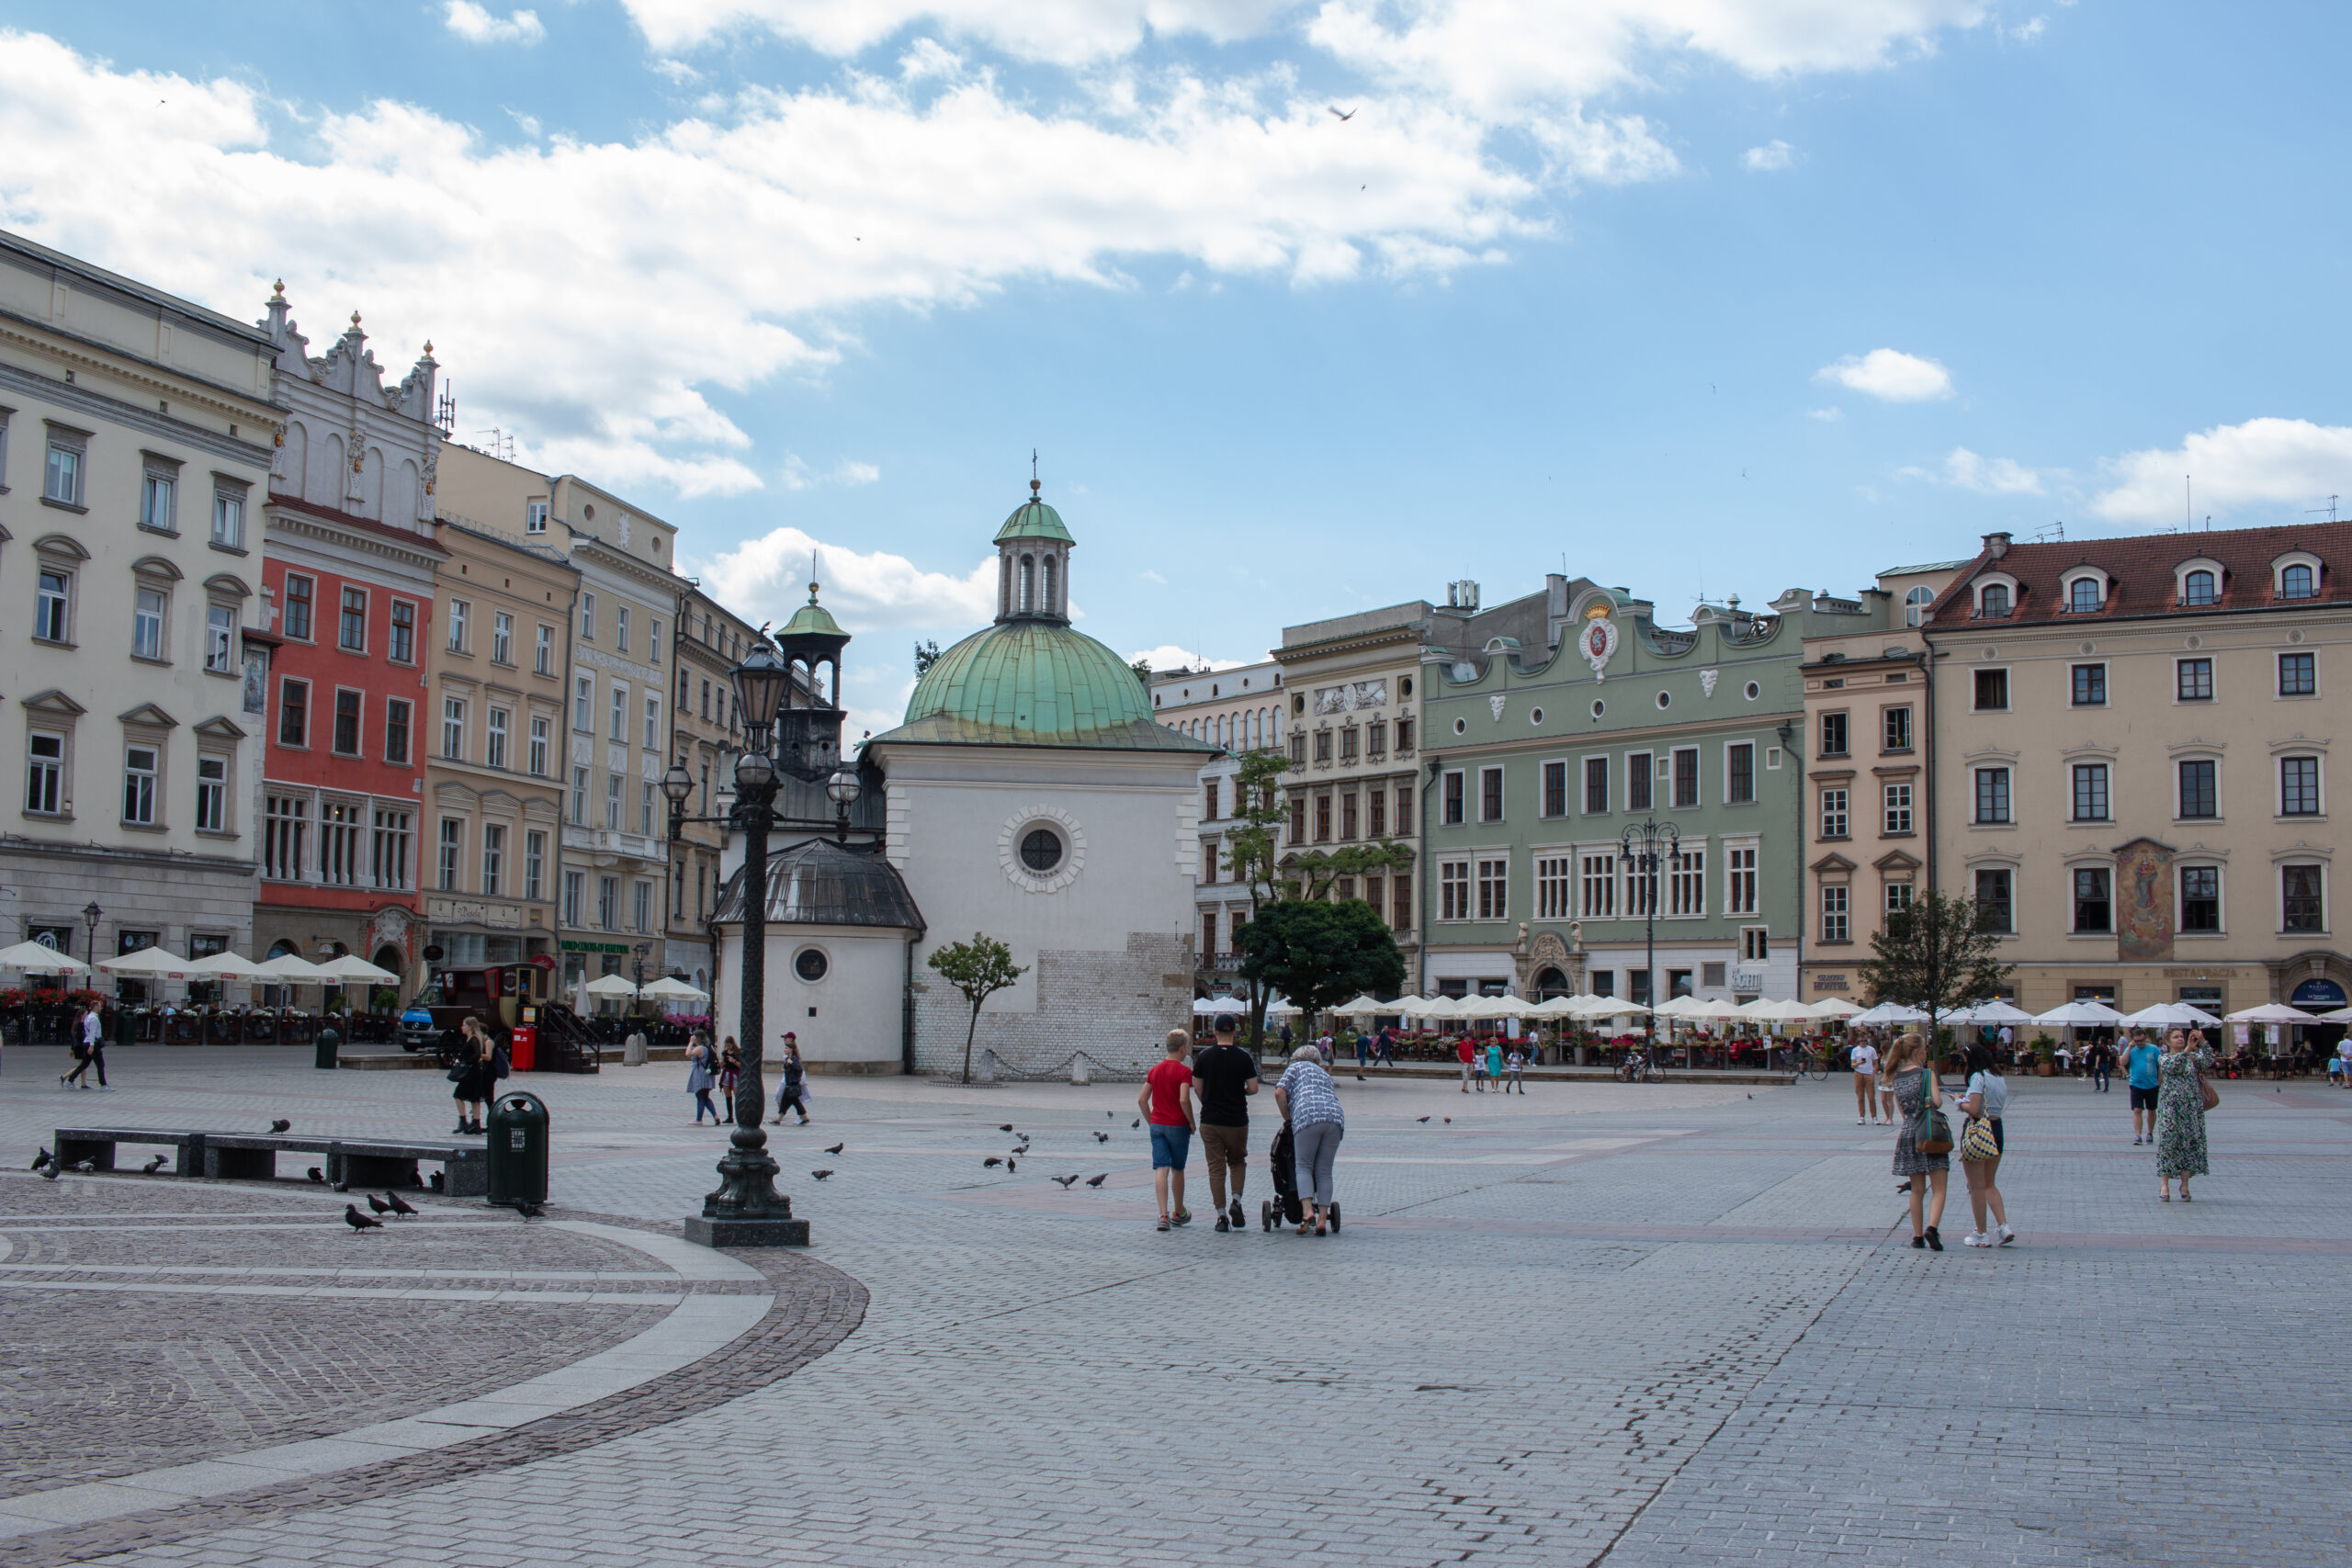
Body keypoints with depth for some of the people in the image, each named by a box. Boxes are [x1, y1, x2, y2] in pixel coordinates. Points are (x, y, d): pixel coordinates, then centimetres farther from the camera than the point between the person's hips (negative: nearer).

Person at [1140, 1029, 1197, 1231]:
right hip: (1178, 1127, -4)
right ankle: (1179, 1213, 27)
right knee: (1177, 1170, 12)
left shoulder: (1155, 1069, 6)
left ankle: (1163, 1214, -15)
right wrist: (1192, 1123, -8)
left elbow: (1141, 1099, 6)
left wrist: (1151, 1121, 14)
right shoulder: (1184, 1071, -11)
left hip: (1157, 1126, 4)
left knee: (1161, 1170, -2)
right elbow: (1184, 1100, -21)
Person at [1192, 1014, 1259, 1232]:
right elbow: (1253, 1089, -6)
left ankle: (1221, 1215, 1)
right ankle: (1236, 1201, -1)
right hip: (1237, 1121, 0)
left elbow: (1198, 1088, 3)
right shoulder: (1244, 1057, -5)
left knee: (1216, 1167, 5)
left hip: (1210, 1121, 0)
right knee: (1238, 1161, 19)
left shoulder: (1204, 1056, -1)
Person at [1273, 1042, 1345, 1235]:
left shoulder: (1296, 1067, 21)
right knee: (1324, 1171, 7)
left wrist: (1287, 1118, 16)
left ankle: (1308, 1211, -18)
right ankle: (1322, 1219, 0)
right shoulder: (1324, 1074, 37)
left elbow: (1280, 1092, 6)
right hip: (1335, 1118, 5)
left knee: (1304, 1167, 0)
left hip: (1309, 1118, -5)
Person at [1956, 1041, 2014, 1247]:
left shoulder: (1978, 1077, -15)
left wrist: (1962, 1103, -2)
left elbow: (1974, 1110, -22)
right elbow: (1997, 1105, 14)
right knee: (1989, 1184, 19)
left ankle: (1982, 1234, 8)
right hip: (1997, 1130, 8)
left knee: (1976, 1187, 3)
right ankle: (2003, 1226, 5)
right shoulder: (1999, 1077, 9)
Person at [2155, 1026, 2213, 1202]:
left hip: (2193, 1106, 3)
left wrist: (2203, 1042, -19)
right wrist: (2188, 1049, -26)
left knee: (2190, 1144, 1)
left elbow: (2208, 1061, -8)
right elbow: (2172, 1066, -19)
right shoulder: (2164, 1058, 3)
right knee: (2168, 1141, -7)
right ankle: (2164, 1184, -1)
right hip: (2170, 1106, -3)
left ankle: (2185, 1185, 8)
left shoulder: (2194, 1057, 11)